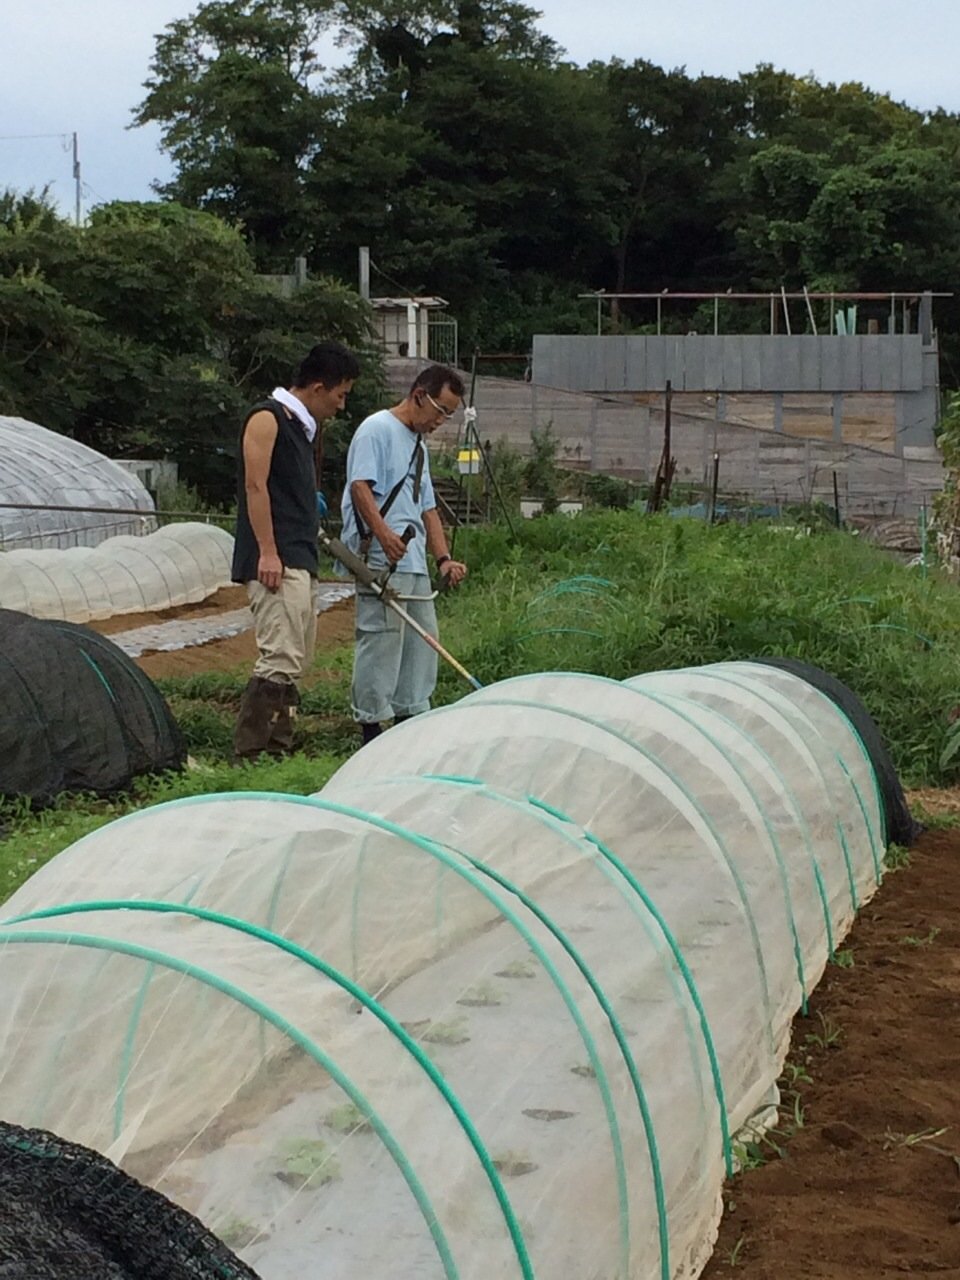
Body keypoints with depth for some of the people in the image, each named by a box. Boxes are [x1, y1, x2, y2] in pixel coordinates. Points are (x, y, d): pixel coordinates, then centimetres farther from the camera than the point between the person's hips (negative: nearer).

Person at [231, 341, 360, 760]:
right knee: (280, 659, -18)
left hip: (299, 560, 11)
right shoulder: (267, 419, -7)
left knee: (295, 660, 12)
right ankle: (247, 754, -18)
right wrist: (267, 551, -20)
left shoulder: (305, 426, 23)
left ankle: (277, 749, 17)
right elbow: (255, 485, -15)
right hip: (276, 561, -11)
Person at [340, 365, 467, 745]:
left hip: (414, 564, 10)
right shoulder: (377, 429, -5)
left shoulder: (417, 445, 25)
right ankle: (371, 725, -5)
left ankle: (410, 720, 21)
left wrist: (444, 558, 15)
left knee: (422, 640, 12)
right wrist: (384, 535, -31)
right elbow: (360, 486, -18)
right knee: (381, 642, -10)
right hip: (380, 561, -10)